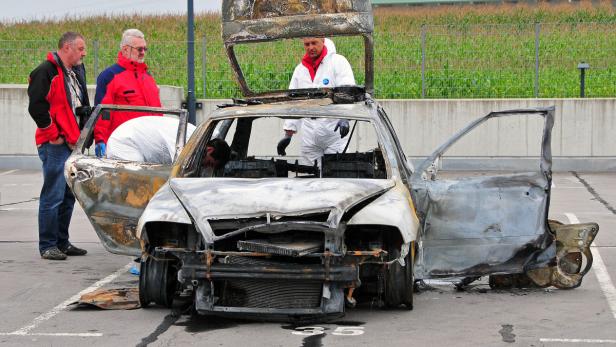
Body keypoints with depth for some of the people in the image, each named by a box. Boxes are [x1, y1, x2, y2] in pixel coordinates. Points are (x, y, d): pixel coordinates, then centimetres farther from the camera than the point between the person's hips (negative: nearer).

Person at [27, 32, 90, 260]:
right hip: (54, 146, -9)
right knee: (53, 196, -7)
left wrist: (82, 134, 15)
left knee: (68, 196, 13)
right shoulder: (46, 71, -11)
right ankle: (47, 246, -2)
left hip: (72, 144, 9)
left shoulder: (75, 72, 18)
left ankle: (62, 242, 21)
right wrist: (52, 134, -14)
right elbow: (36, 106, -18)